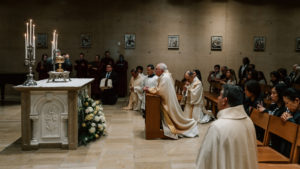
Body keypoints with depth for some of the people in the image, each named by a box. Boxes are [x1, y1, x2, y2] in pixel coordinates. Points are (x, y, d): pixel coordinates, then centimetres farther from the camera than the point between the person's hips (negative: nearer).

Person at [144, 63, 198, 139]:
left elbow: (159, 91, -23)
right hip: (167, 102, 9)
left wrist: (149, 89, -12)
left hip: (168, 102, -9)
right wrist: (150, 88, 3)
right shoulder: (164, 76, 10)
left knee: (174, 118, 2)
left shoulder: (165, 78, -21)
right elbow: (159, 88, 15)